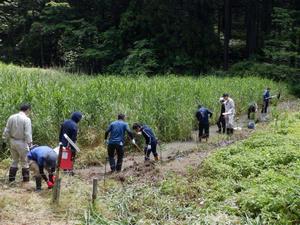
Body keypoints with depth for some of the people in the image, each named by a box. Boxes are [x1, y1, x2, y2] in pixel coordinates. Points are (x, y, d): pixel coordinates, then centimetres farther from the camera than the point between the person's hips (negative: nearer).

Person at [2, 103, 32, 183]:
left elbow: (6, 131, 6)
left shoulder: (11, 117, 3)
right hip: (22, 143, -5)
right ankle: (25, 178, 14)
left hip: (12, 141, 5)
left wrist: (5, 140, 13)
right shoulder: (26, 119, -14)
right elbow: (28, 134, -17)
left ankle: (11, 178, 21)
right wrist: (30, 144, -12)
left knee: (15, 160, 18)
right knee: (24, 161, 8)